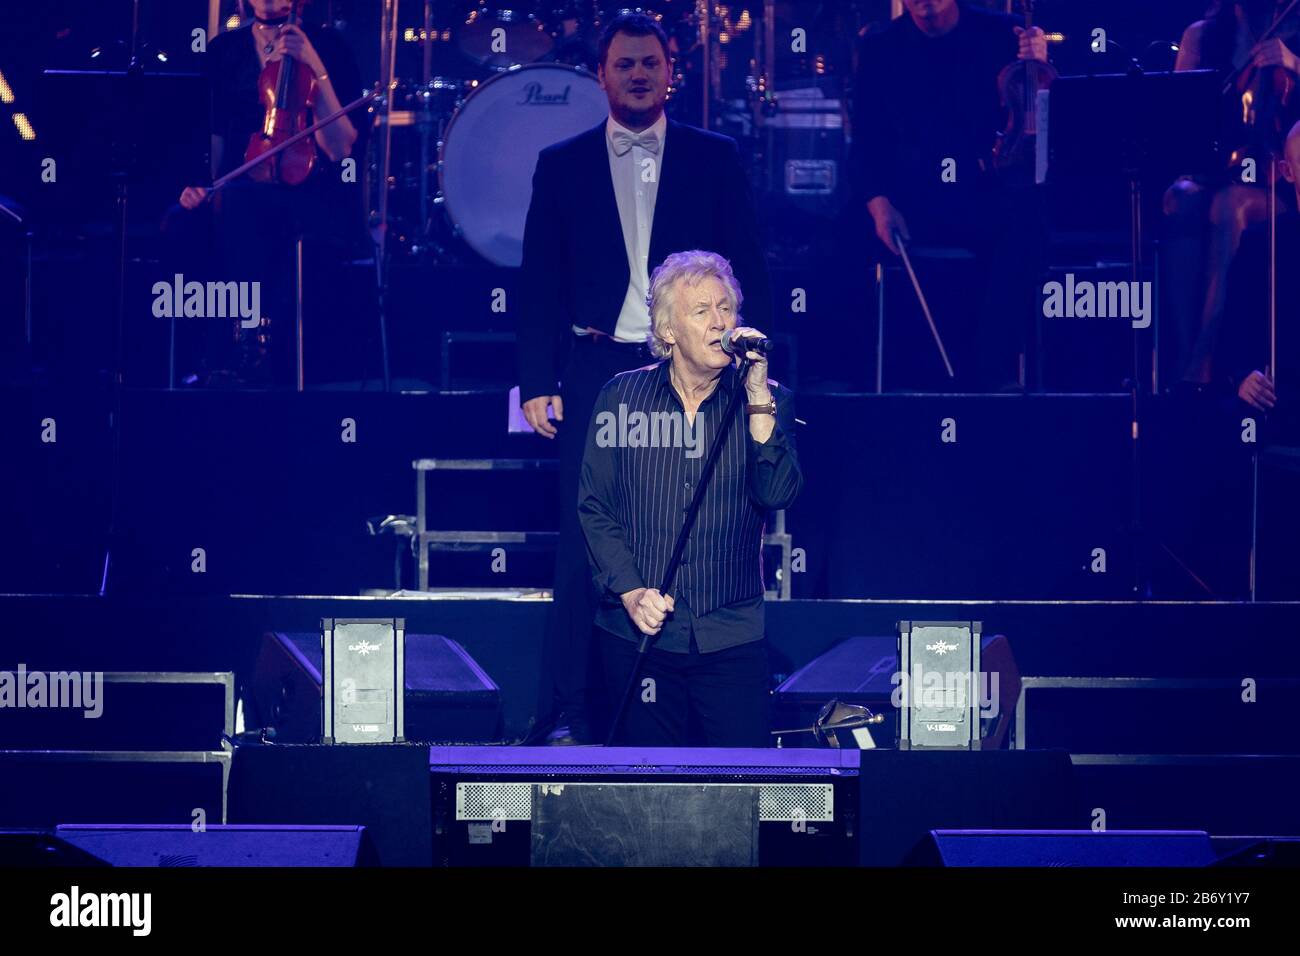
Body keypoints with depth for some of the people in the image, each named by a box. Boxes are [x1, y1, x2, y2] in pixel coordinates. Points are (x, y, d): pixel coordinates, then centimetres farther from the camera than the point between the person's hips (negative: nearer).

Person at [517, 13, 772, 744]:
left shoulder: (716, 159, 7)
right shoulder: (562, 165, 8)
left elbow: (750, 270, 6)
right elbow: (541, 281, 7)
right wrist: (538, 382, -1)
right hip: (595, 373, 0)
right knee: (584, 546, -1)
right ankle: (568, 714, 4)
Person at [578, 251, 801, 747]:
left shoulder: (764, 401, 3)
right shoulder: (622, 397, 3)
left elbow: (776, 494, -12)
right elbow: (594, 507, 3)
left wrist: (757, 397, -17)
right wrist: (630, 591, -9)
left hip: (732, 636, 0)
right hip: (638, 632, 0)